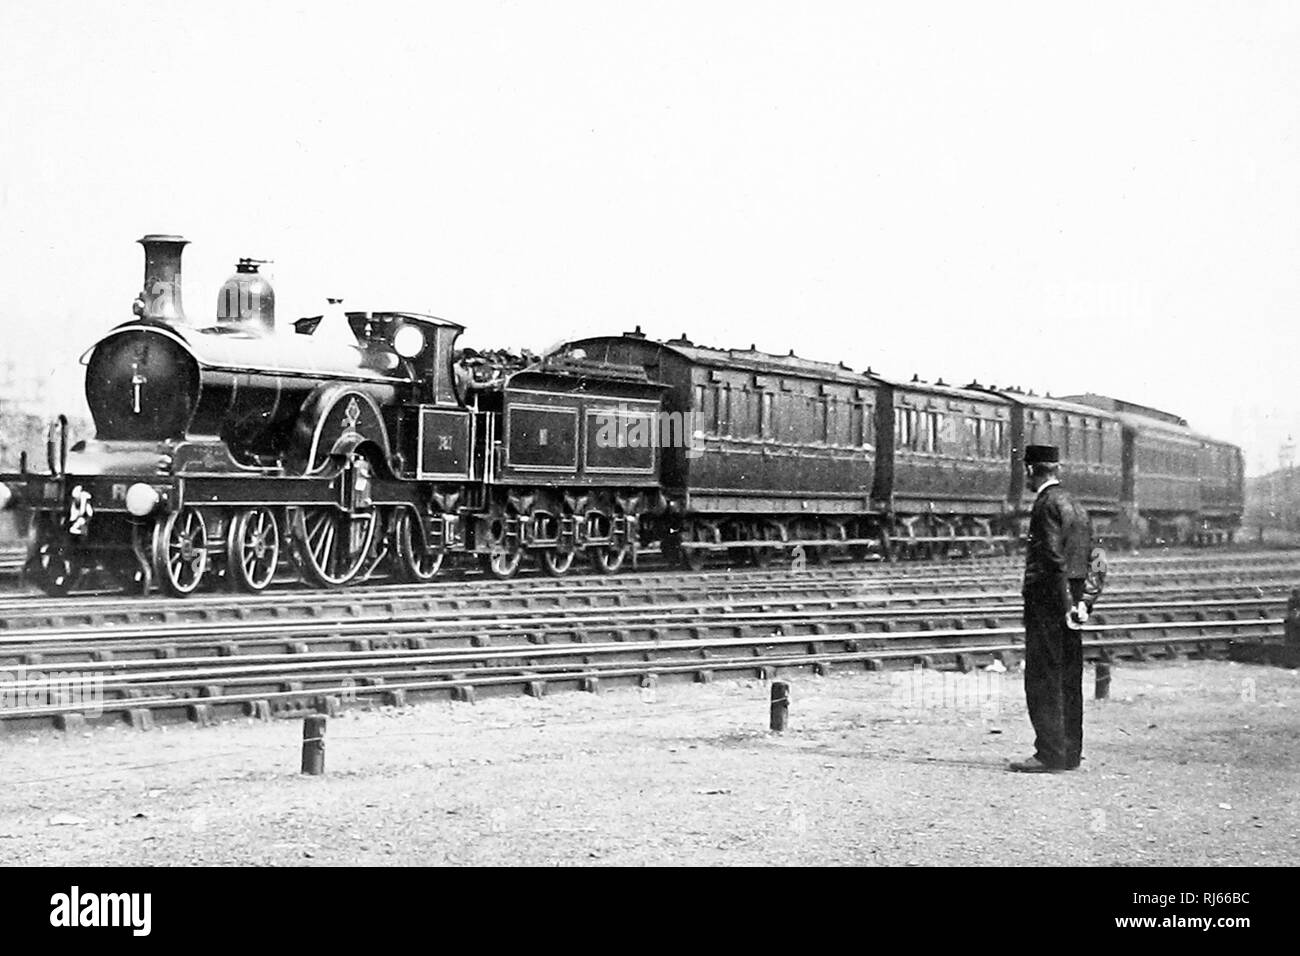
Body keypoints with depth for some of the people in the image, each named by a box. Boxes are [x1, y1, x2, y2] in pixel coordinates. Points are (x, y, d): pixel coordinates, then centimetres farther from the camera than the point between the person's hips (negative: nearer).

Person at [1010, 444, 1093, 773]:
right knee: (1068, 680, 11)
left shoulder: (1047, 503, -13)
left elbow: (1055, 558, -18)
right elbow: (1089, 557, 16)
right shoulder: (1075, 505, 16)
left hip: (1047, 599, -9)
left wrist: (1066, 604, -19)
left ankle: (1050, 755, -8)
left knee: (1044, 679, -7)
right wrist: (1080, 599, 12)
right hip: (1070, 600, 9)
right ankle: (1069, 752, 16)